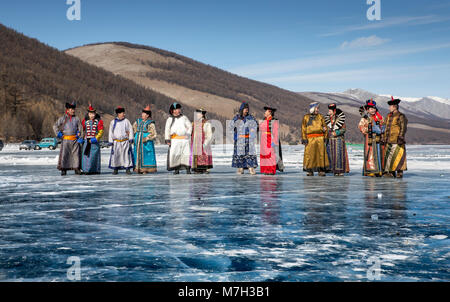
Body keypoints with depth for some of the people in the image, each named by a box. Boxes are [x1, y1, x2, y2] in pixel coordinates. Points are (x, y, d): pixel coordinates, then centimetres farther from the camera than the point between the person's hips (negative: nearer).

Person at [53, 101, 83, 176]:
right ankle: (63, 169, 4)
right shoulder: (62, 119, 5)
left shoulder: (76, 119, 9)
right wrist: (58, 133, -2)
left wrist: (79, 137, -1)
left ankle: (76, 168, 11)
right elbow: (55, 126, 9)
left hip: (75, 140, 2)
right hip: (65, 140, -1)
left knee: (76, 154, 2)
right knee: (64, 154, -3)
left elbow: (80, 128, 11)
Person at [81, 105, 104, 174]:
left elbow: (101, 131, -2)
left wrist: (96, 139, -13)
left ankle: (95, 170, 8)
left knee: (94, 155, 0)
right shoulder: (85, 121, 8)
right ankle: (85, 170, 2)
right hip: (87, 141, 2)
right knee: (85, 155, -3)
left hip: (95, 141, -2)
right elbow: (81, 130, 14)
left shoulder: (99, 121, 2)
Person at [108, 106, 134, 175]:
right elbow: (111, 132, 9)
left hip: (125, 142, -1)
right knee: (115, 155, -1)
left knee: (126, 154, -4)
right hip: (116, 142, 1)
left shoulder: (126, 121, 5)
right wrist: (110, 141, 3)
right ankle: (115, 169, 8)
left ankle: (128, 169, 0)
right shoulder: (113, 122, 7)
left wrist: (131, 138, -7)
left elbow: (130, 130, 3)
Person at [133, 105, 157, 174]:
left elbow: (153, 134, -10)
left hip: (147, 142, -5)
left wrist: (146, 138, -21)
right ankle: (139, 169, 10)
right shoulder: (138, 121, 13)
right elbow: (133, 130, 18)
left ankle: (146, 169, -1)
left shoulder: (150, 123, -5)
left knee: (146, 155, -5)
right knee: (138, 154, 5)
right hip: (138, 142, 5)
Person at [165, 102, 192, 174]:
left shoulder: (184, 118, 13)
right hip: (175, 140, -1)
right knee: (173, 154, -8)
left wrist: (188, 134, -7)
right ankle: (176, 169, 1)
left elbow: (190, 126, 8)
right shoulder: (170, 119, 10)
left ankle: (187, 168, 2)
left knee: (186, 153, -5)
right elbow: (167, 130, 6)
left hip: (184, 139, 1)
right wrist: (167, 139, -4)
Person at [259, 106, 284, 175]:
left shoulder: (274, 121, -10)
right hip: (264, 141, 8)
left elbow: (275, 133, -14)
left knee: (271, 155, -6)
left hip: (271, 140, -8)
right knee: (264, 155, 5)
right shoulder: (264, 121, 14)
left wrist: (274, 142, -20)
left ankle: (272, 170, -4)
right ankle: (266, 170, 8)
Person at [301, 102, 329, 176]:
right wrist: (304, 139, -2)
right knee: (309, 154, -6)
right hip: (310, 139, -1)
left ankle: (321, 171, 3)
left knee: (321, 154, -2)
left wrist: (325, 137, 6)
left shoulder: (320, 117, 13)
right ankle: (310, 170, 3)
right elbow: (303, 129, 6)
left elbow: (325, 127, 14)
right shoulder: (306, 117, 8)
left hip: (320, 138, 1)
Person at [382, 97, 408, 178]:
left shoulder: (400, 116, -5)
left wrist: (401, 137, -18)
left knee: (397, 156, -6)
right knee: (388, 156, 5)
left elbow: (403, 128, -10)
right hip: (389, 141, 7)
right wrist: (384, 138, 19)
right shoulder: (388, 116, 17)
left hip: (397, 141, -7)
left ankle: (399, 172, 1)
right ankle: (390, 172, 9)